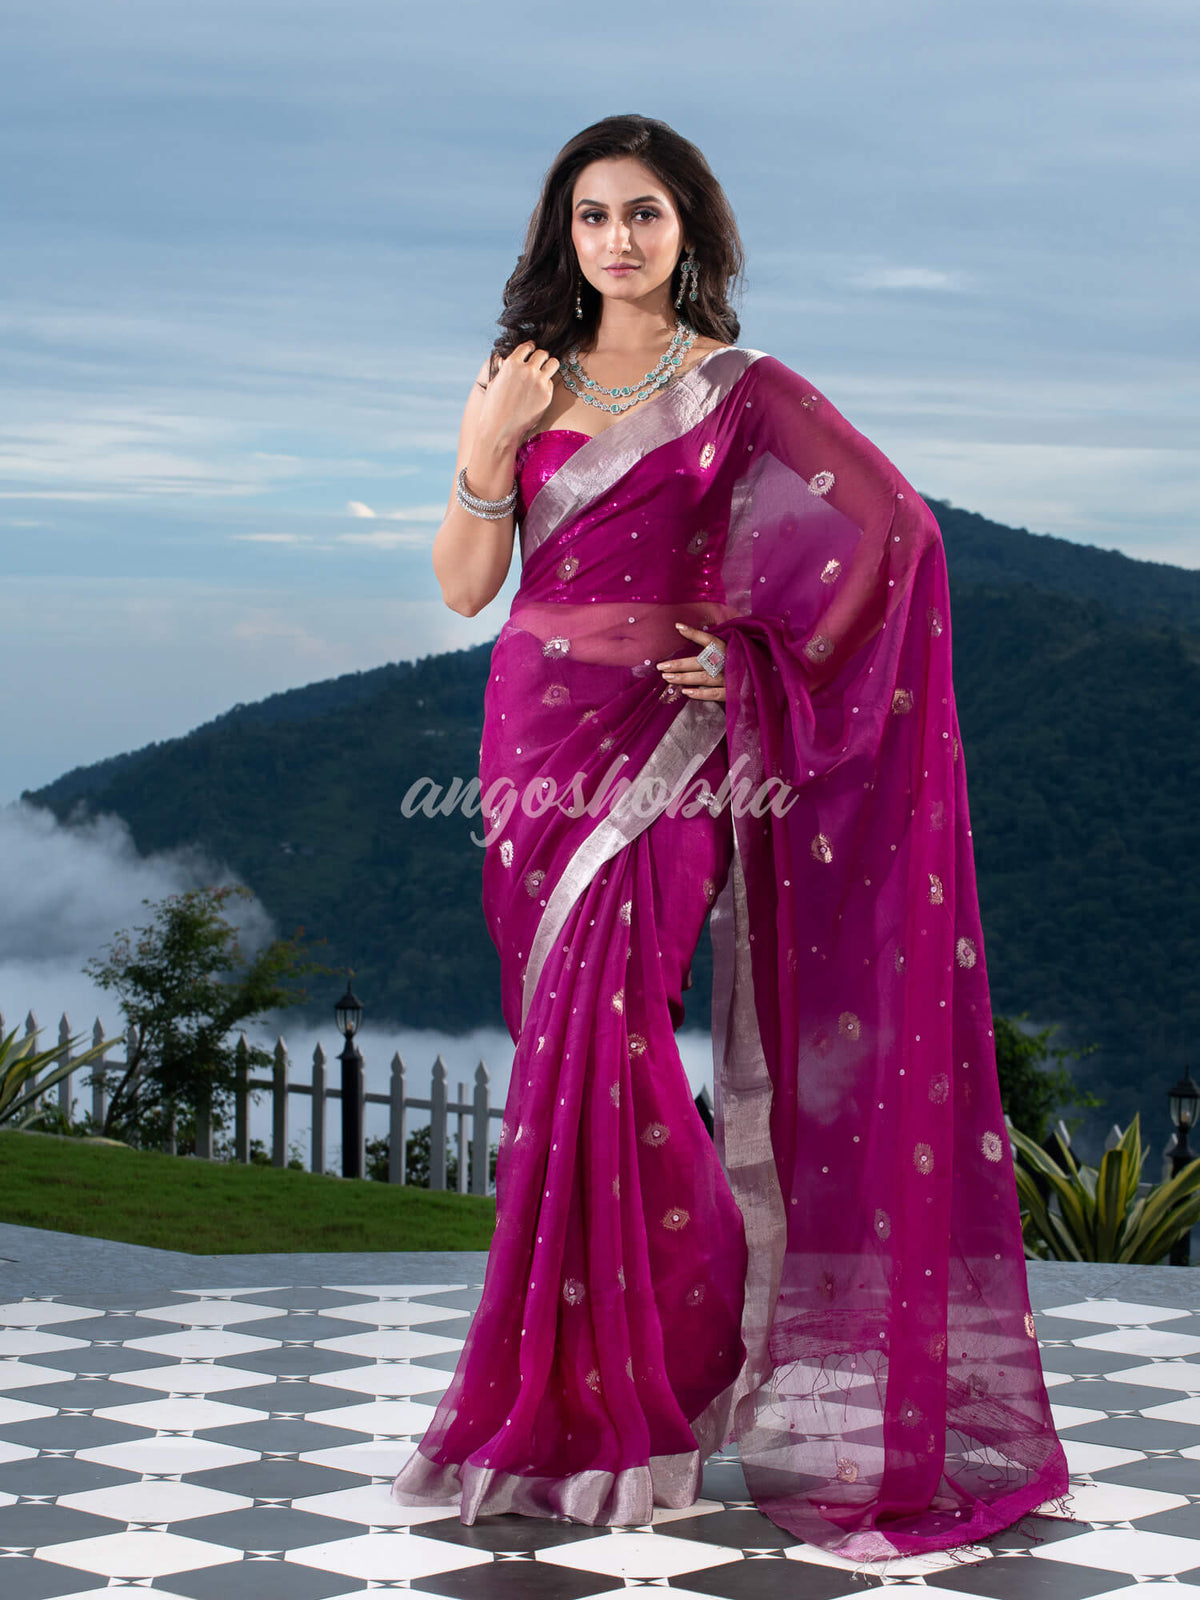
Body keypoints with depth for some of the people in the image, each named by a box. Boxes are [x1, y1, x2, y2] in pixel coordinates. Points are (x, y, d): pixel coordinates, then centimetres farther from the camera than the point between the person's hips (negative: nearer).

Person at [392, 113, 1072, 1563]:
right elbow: (463, 587, 6)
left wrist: (754, 653, -7)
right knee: (561, 1047, 6)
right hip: (535, 741, 5)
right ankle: (583, 1378, 16)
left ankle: (647, 1386, 1)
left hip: (659, 751, -5)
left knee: (602, 1028, -14)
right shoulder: (529, 381, 11)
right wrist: (484, 453, -9)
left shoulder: (740, 391, -1)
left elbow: (892, 528, -8)